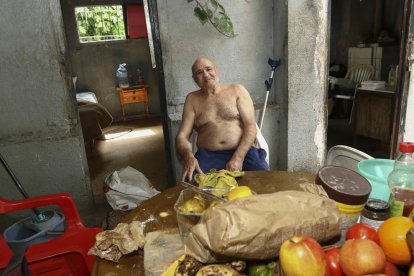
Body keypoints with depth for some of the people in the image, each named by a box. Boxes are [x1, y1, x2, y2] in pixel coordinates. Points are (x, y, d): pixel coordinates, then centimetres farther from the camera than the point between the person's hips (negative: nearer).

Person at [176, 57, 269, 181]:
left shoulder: (237, 90, 9)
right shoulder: (192, 99, 12)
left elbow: (251, 126, 0)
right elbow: (182, 136, 5)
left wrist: (238, 157, -17)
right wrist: (188, 156, -18)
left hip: (242, 151, 0)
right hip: (208, 156, 1)